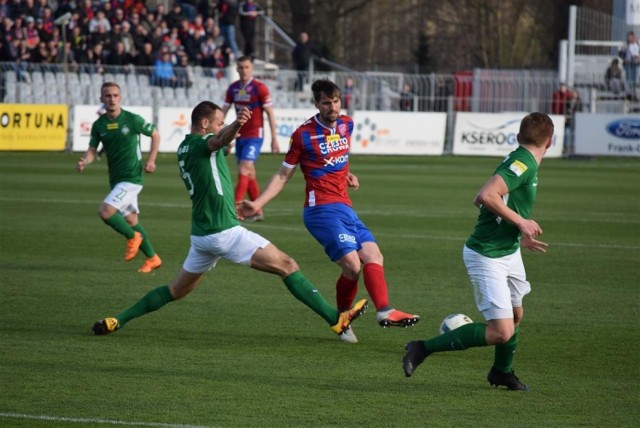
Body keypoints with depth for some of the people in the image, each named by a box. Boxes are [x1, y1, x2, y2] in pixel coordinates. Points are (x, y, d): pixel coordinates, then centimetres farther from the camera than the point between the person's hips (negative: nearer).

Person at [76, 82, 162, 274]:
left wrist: (151, 160, -3)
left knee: (105, 212, -20)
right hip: (115, 179, 6)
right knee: (131, 220, 14)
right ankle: (152, 258, 28)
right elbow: (92, 150, 1)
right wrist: (84, 162, -21)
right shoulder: (98, 125, 3)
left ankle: (133, 237, 5)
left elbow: (155, 135, 3)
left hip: (132, 178, -6)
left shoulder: (132, 120, -10)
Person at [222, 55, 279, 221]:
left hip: (254, 136, -6)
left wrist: (274, 138, -9)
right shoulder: (233, 88, 7)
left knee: (243, 171, -15)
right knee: (249, 174, 9)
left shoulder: (259, 88, -9)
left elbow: (270, 113, -7)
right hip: (239, 135, 6)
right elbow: (224, 111, 10)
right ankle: (258, 212, 16)